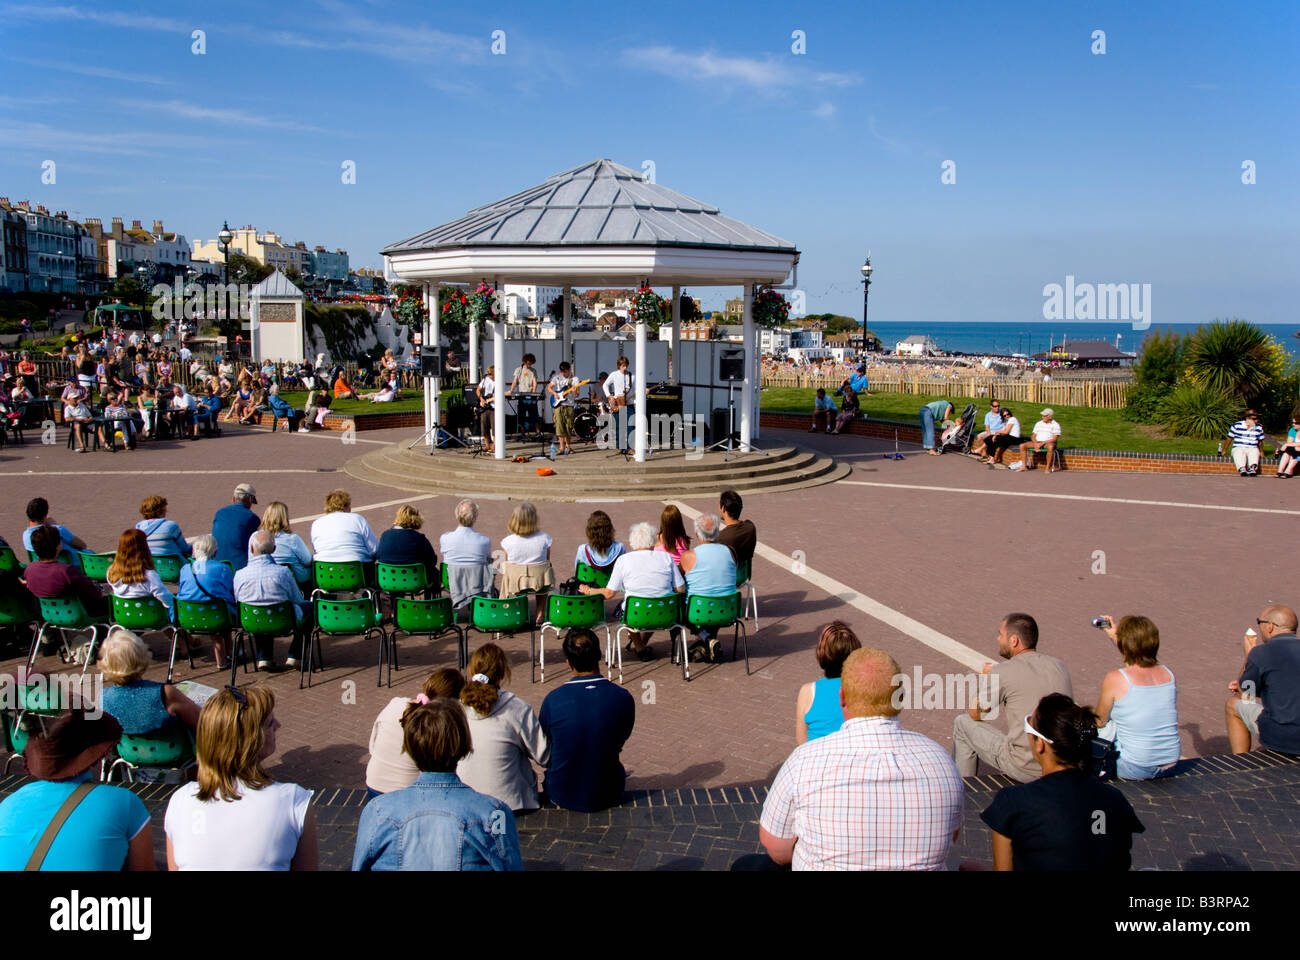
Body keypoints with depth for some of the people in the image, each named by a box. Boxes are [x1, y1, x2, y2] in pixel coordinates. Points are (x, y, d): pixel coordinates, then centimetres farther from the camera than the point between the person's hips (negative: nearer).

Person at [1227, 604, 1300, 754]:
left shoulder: (1261, 653, -9)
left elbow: (1245, 696, 6)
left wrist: (1248, 654, 14)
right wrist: (1245, 685, 27)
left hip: (1282, 736, -6)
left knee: (1233, 704, 18)